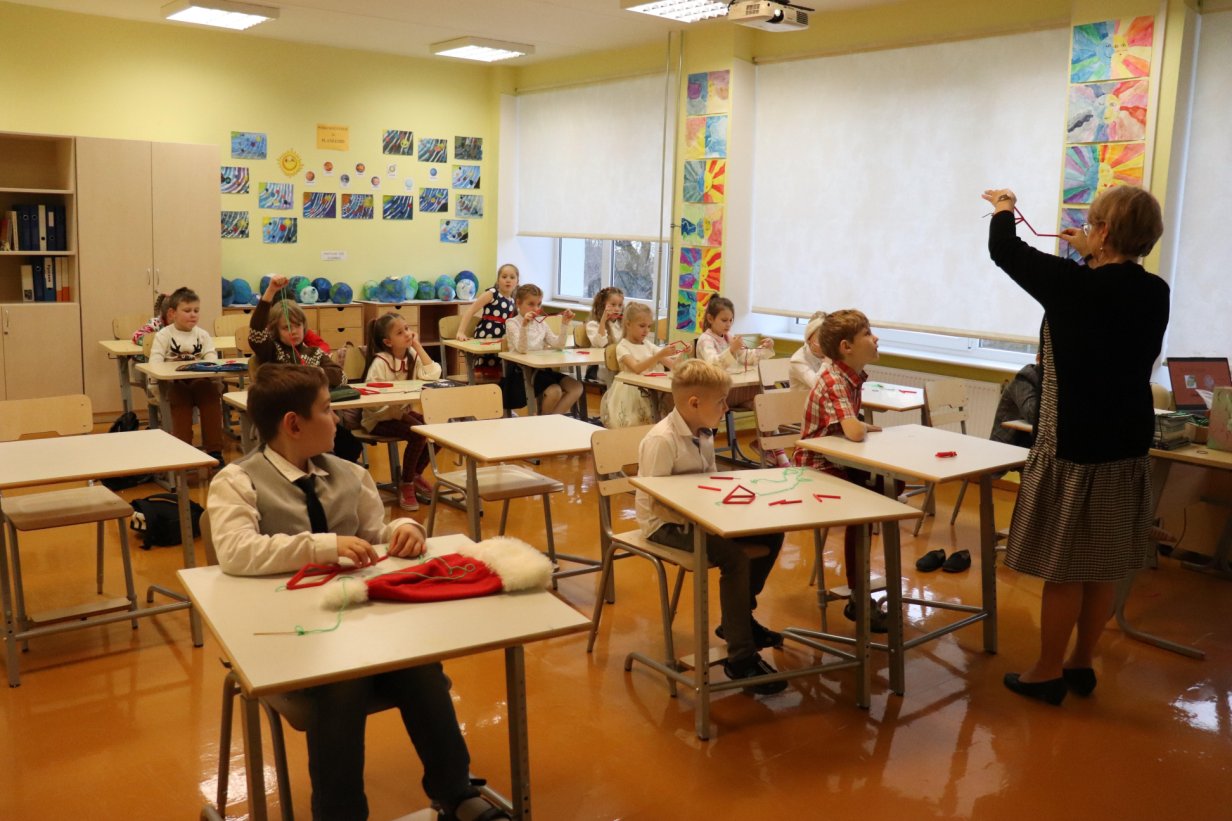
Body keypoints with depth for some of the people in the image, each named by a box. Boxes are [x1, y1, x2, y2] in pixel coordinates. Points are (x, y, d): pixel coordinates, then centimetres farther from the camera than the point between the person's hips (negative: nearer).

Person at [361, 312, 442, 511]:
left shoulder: (412, 355, 2)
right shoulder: (380, 362, -16)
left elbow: (433, 374, -14)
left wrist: (418, 346, -13)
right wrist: (398, 413, -28)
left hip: (402, 412, 7)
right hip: (379, 419, -7)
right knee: (417, 433, -29)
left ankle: (416, 475, 10)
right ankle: (406, 485, -8)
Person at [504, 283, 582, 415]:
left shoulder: (541, 322, 13)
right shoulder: (512, 323, -3)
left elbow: (559, 345, 5)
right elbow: (522, 349, -19)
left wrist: (565, 324, -6)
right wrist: (525, 325, -32)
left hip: (543, 369, 7)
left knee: (576, 387, -13)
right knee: (554, 391, -29)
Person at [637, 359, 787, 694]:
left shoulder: (704, 435, 6)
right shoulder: (662, 440, -21)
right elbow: (656, 503, -23)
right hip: (664, 524, -9)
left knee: (772, 534, 3)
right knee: (735, 557, -29)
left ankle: (738, 619, 19)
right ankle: (740, 658, -20)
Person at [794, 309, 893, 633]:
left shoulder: (854, 376, 5)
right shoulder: (833, 382, -23)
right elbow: (854, 432, -37)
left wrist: (863, 427, -8)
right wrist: (870, 427, -14)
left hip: (842, 463, 10)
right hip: (817, 469, -10)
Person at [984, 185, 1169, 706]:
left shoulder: (1074, 285, -18)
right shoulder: (1155, 293, 0)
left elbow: (1005, 251, -6)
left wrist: (1003, 209, 14)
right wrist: (1092, 258, 26)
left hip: (1075, 448, -7)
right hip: (1127, 447, 7)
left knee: (1064, 568, 4)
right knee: (1103, 567, 15)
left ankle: (1048, 674, 16)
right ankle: (1081, 665, 29)